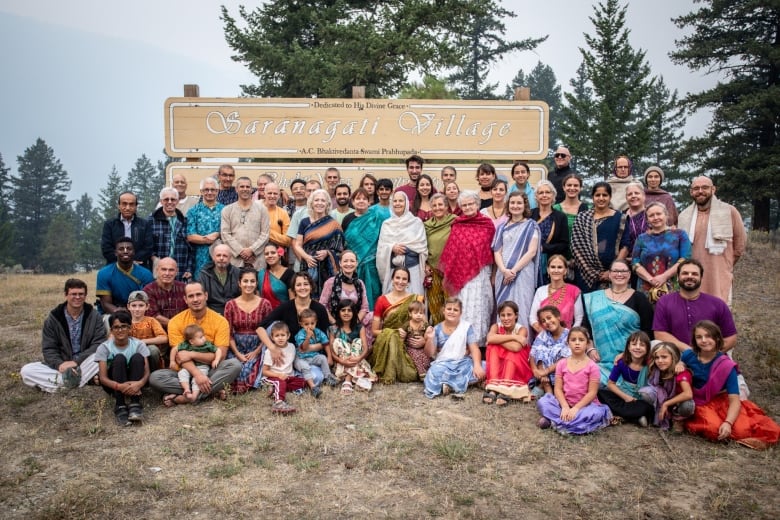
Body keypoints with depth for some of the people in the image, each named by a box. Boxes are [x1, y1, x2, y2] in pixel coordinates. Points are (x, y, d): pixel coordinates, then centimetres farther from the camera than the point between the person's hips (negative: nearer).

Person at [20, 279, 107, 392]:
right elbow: (48, 349, -1)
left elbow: (99, 344, -9)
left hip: (85, 363, -2)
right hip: (62, 365, 2)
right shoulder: (54, 318, 2)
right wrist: (59, 364, -23)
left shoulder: (93, 315, -1)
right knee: (26, 371, -23)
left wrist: (77, 361, -22)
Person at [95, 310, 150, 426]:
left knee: (137, 357, -25)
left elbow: (146, 372, -14)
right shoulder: (104, 347, -8)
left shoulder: (138, 345, -7)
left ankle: (135, 404, -31)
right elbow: (103, 378, -16)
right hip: (114, 384, -1)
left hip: (133, 383, 1)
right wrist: (119, 386, -38)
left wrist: (139, 383, -39)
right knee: (119, 358, -27)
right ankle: (120, 406, -32)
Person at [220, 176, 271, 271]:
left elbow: (265, 233, 4)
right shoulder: (227, 210, 11)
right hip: (235, 258, 0)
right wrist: (240, 251, -7)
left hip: (257, 259, 0)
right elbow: (225, 234, 3)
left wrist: (252, 249, -7)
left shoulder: (261, 208, 11)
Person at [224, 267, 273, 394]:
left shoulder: (265, 304, 1)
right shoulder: (230, 305, 3)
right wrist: (238, 354, -10)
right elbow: (228, 333, 2)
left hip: (257, 349, -1)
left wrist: (256, 352, -9)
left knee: (251, 375, -26)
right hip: (236, 348, 1)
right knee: (236, 374, -25)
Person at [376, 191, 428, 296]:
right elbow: (380, 247, 6)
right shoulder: (386, 224, 10)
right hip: (392, 268, 2)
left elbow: (422, 246, 2)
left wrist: (405, 248, -9)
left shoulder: (416, 222, 3)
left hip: (412, 267, -2)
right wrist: (392, 247, -10)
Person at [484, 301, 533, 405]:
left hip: (518, 368, -2)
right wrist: (513, 337, -30)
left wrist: (498, 340, -21)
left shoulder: (522, 329, -13)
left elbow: (515, 347, -34)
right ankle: (493, 388, -36)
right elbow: (490, 339, -30)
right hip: (498, 367, 2)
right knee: (493, 347, -22)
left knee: (513, 350, -29)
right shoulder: (496, 326, -6)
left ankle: (505, 391, -42)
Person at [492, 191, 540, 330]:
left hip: (522, 273, -3)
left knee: (520, 309, -6)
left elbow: (532, 252, -5)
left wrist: (514, 270, -13)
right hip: (503, 274, 4)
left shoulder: (531, 226, 5)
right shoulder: (502, 227, 15)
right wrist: (504, 270, -11)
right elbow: (497, 252, 8)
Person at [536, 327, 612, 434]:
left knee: (597, 412, -36)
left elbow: (592, 392, -11)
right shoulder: (562, 363, 1)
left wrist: (576, 408, -21)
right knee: (542, 402, -21)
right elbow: (558, 389, -2)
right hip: (565, 403, 1)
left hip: (585, 404, -1)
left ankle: (555, 421, -27)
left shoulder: (592, 366, -7)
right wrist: (565, 407, -18)